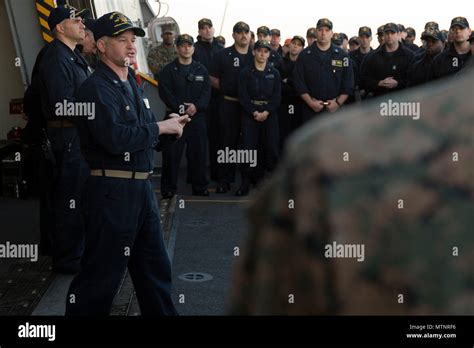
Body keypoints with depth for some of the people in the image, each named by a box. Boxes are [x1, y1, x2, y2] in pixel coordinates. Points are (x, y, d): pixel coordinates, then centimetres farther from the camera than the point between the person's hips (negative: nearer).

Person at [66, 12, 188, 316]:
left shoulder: (133, 86, 17)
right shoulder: (97, 88, -12)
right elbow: (115, 138, -26)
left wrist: (170, 128, 0)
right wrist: (160, 127, -15)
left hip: (142, 188, 9)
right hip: (113, 190, -9)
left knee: (156, 268, 18)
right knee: (102, 273, 0)